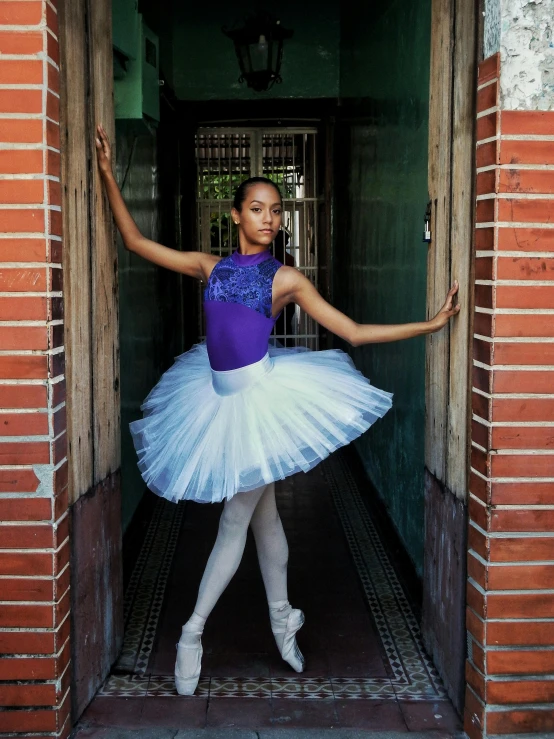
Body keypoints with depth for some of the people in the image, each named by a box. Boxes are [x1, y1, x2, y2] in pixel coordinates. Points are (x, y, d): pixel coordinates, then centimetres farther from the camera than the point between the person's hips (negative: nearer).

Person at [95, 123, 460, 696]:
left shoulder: (286, 279, -1)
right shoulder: (209, 266, 7)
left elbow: (355, 332, -1)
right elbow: (135, 242, 9)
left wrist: (428, 324, -6)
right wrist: (108, 175, 5)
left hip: (262, 394, -3)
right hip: (220, 396, 3)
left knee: (236, 520, 1)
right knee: (262, 513, 14)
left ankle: (193, 631, 13)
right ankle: (282, 619, 29)